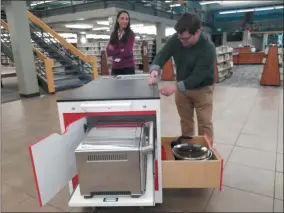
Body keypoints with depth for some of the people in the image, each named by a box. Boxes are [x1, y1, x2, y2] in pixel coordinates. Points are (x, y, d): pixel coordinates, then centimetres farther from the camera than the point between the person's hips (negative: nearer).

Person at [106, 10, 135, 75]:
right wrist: (121, 50, -11)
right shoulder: (113, 34, 10)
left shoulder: (130, 34, -2)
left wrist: (114, 50, -2)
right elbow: (108, 51, 0)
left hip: (128, 67, -4)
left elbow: (127, 52, -12)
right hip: (115, 68, 4)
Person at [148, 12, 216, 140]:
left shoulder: (208, 48, -28)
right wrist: (155, 69, -37)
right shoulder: (176, 39, -13)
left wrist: (175, 87, -39)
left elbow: (197, 76, -31)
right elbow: (162, 54, -15)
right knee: (185, 121, 17)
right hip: (182, 87, 5)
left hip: (202, 89, -5)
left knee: (204, 124, 4)